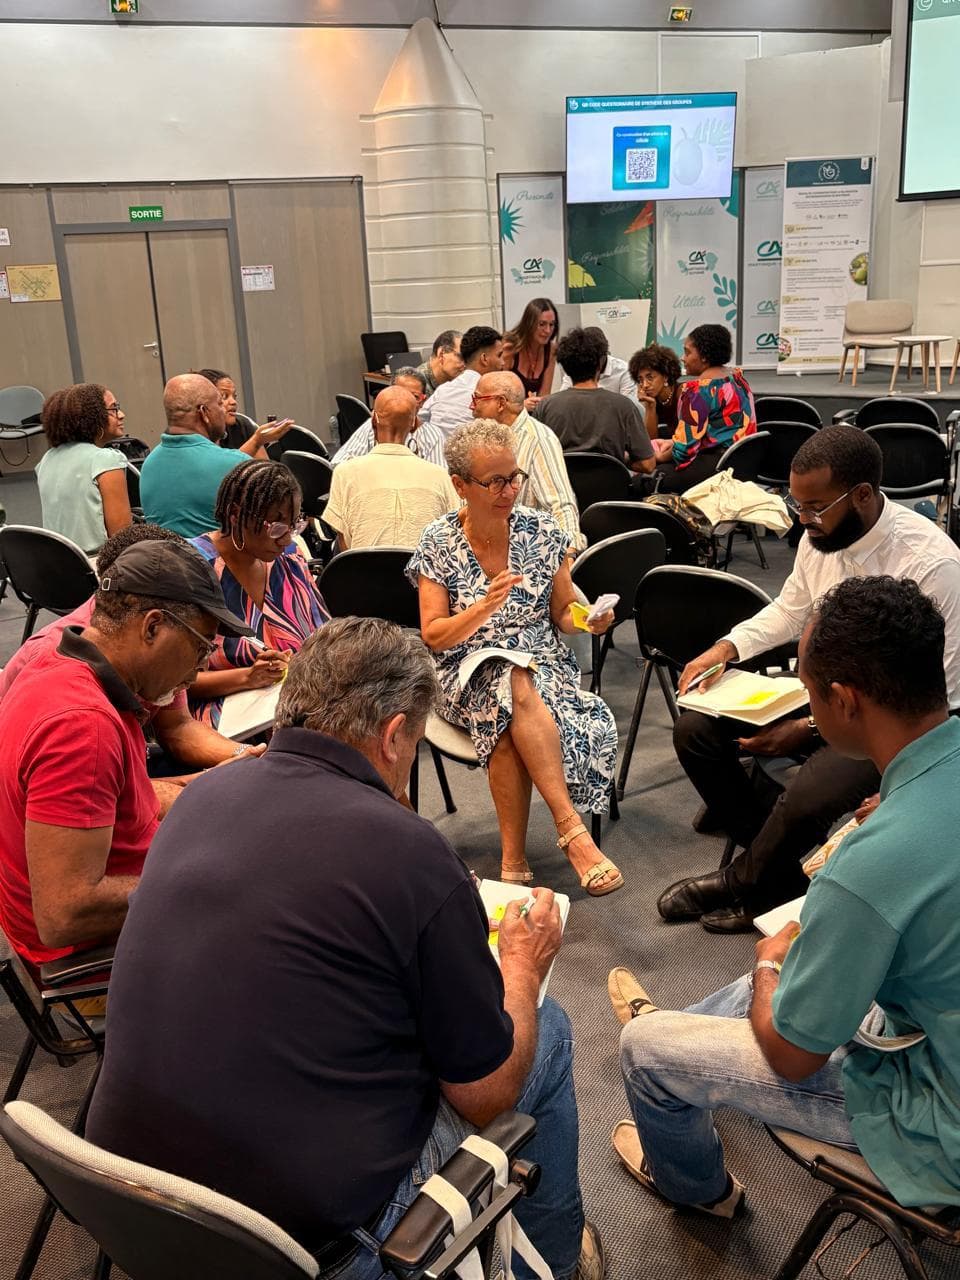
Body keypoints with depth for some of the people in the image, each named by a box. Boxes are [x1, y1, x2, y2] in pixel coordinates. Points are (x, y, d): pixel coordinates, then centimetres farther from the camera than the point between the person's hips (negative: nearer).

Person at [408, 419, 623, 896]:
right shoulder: (438, 542, -1)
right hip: (469, 675, -1)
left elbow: (562, 615, 11)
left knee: (508, 729, -35)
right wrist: (484, 608, -22)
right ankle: (572, 830, -36)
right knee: (517, 688, -37)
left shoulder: (542, 530, 3)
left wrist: (589, 619, -13)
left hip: (544, 664, 1)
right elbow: (433, 636, -5)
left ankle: (513, 860, -28)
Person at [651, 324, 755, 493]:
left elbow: (685, 445, -16)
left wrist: (661, 457, 5)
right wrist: (673, 442, 15)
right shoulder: (738, 377, 13)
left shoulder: (697, 390, -15)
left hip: (716, 464, -10)